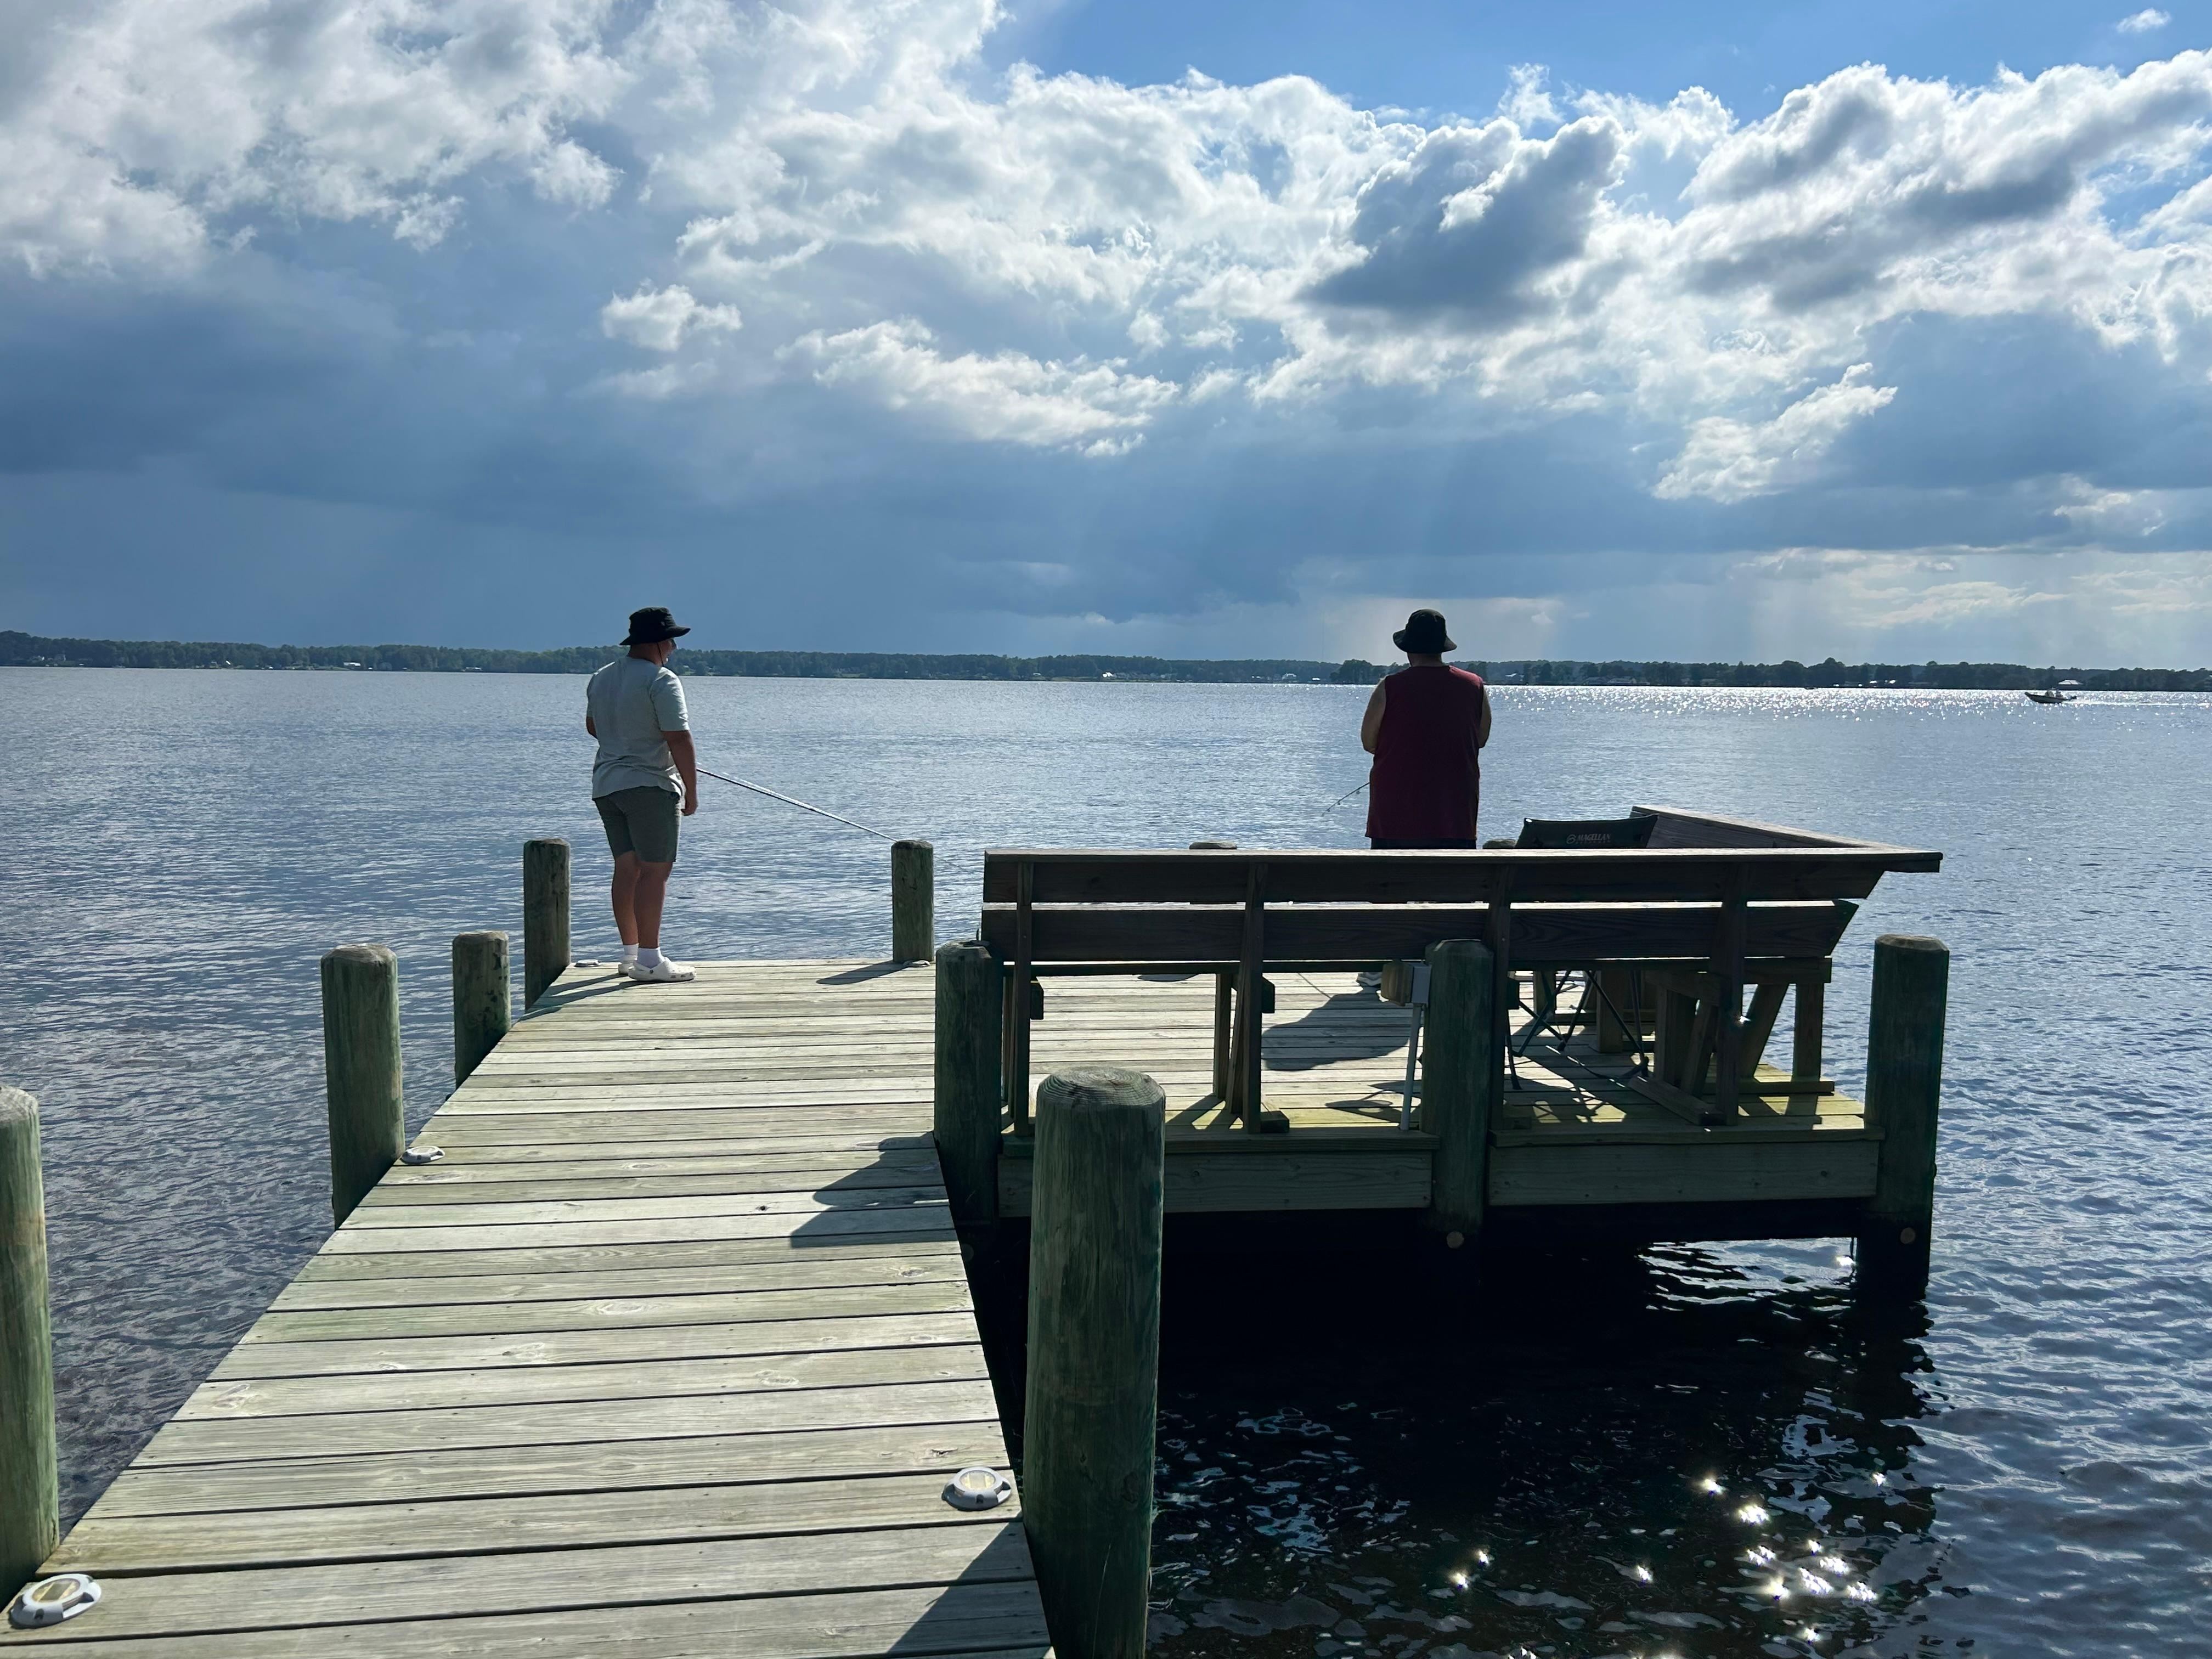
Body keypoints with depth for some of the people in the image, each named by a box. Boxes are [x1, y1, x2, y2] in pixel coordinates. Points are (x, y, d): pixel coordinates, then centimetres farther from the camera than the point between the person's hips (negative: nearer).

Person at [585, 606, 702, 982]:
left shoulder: (601, 677, 14)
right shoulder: (661, 681, -12)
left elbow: (592, 726, 29)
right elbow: (679, 740, -16)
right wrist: (691, 790, -8)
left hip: (606, 783, 9)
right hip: (649, 784, -9)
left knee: (627, 867, 12)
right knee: (654, 869, -7)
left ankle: (631, 953, 18)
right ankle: (649, 960, -10)